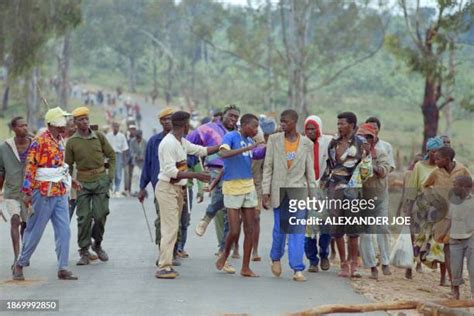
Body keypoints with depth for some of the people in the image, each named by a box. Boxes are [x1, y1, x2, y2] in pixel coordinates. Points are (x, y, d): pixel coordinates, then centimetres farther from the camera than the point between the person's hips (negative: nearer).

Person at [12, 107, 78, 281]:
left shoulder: (60, 141, 12)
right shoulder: (40, 141, -13)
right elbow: (30, 167, -16)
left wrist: (69, 179, 21)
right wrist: (27, 192, -18)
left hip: (60, 193, 7)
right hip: (43, 193, -7)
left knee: (64, 231, 1)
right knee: (35, 231, 2)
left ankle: (63, 269, 3)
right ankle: (20, 265, 17)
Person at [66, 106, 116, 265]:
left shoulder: (99, 136, 4)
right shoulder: (72, 142, 1)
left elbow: (111, 155, 11)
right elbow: (68, 165, 6)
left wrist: (111, 175, 2)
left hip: (101, 180, 1)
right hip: (83, 182, -1)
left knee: (100, 215, -2)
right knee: (84, 218, -1)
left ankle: (97, 244, 23)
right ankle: (84, 252, 6)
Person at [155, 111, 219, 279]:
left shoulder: (182, 142, 11)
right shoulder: (168, 143, -18)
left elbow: (201, 150, 23)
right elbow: (171, 171, -24)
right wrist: (195, 175, -27)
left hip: (177, 189, 10)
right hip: (167, 188, -10)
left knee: (173, 229, 10)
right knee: (170, 229, -13)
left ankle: (166, 265, 14)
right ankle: (163, 268, -13)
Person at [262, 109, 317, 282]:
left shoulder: (306, 143, 2)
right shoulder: (274, 140, 3)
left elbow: (310, 170, 5)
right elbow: (268, 167, 3)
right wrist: (266, 192, -2)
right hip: (279, 191, 1)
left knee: (298, 231, -4)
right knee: (279, 229, 9)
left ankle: (297, 269, -4)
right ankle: (276, 258, 34)